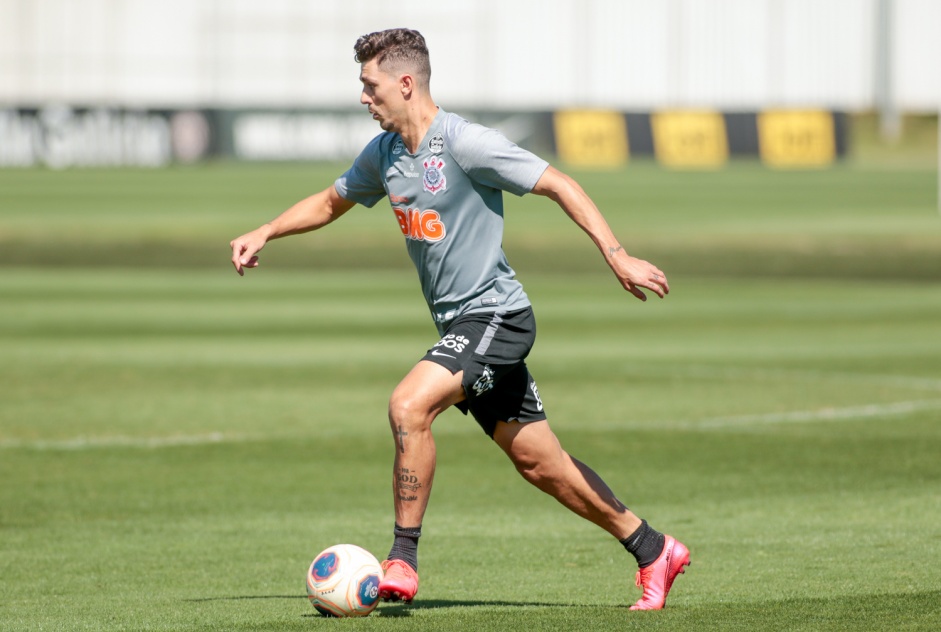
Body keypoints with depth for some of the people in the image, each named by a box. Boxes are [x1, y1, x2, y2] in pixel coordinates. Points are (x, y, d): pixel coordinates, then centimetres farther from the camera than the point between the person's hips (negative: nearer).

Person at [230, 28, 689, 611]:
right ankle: (653, 551, 21)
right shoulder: (384, 154, 8)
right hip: (462, 325, 8)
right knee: (540, 463, 10)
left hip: (495, 316, -8)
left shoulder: (465, 144, -17)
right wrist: (265, 233, 14)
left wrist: (618, 257, -22)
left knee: (409, 405, -26)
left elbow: (560, 186, -15)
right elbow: (332, 201, 27)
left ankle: (403, 561, -18)